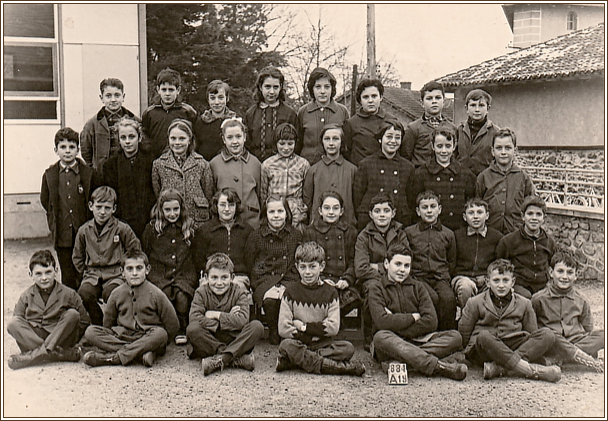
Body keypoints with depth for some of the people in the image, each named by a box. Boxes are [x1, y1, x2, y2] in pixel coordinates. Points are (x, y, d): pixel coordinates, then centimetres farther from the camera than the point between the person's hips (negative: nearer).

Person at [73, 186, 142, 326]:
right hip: (92, 274, 3)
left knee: (111, 293, -34)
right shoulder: (83, 231, 7)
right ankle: (99, 325, -3)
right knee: (84, 293, -28)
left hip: (116, 274, -3)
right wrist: (86, 273, 9)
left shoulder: (122, 229, -2)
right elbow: (77, 258, 19)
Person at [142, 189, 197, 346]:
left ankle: (181, 330, -8)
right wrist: (146, 272, 2)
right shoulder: (151, 228, 10)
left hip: (185, 275, 0)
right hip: (159, 275, 0)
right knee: (164, 295, -29)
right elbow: (144, 255, 16)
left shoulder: (189, 227, 11)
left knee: (182, 296, -29)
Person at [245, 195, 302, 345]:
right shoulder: (256, 236, 6)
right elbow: (250, 265, 7)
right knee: (270, 300, -31)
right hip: (265, 281, 0)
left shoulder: (296, 235, 9)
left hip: (290, 281, 0)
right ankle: (273, 333, -4)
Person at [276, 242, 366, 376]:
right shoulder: (290, 291, 4)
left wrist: (304, 326, -9)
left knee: (348, 348, -23)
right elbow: (283, 329, -5)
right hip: (299, 344, -1)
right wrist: (318, 330, -10)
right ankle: (338, 367, -29)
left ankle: (295, 361, -24)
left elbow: (333, 328, -4)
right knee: (286, 345, -32)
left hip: (323, 345, 1)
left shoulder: (330, 292, 6)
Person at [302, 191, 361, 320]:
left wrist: (346, 279, -6)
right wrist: (320, 279, -9)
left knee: (353, 298, -32)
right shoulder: (310, 231, 12)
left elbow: (353, 262, 14)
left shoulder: (350, 232, 17)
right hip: (319, 284, -2)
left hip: (343, 284, 2)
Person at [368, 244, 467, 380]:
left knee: (455, 337, -17)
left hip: (417, 341, 4)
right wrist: (413, 317, -5)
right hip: (391, 344, -3)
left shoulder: (417, 287, 12)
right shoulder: (376, 287, 2)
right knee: (381, 337, -38)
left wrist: (399, 331, -12)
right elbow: (382, 322, -15)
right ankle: (439, 366, -45)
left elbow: (431, 322, -3)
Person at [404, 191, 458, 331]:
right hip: (418, 277, -1)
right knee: (433, 297, -32)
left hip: (440, 278, 1)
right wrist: (410, 275, 1)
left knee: (448, 298, -31)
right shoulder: (409, 232, 10)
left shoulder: (448, 234, 14)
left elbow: (452, 262, 23)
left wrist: (444, 274, 7)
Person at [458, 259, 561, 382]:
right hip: (481, 353, -3)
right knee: (484, 336, -38)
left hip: (511, 347, 4)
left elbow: (532, 334, 14)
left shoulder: (524, 304, 11)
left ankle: (498, 368, -36)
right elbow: (464, 335, 5)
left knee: (547, 334, -17)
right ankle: (532, 371, -40)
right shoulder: (475, 303, 4)